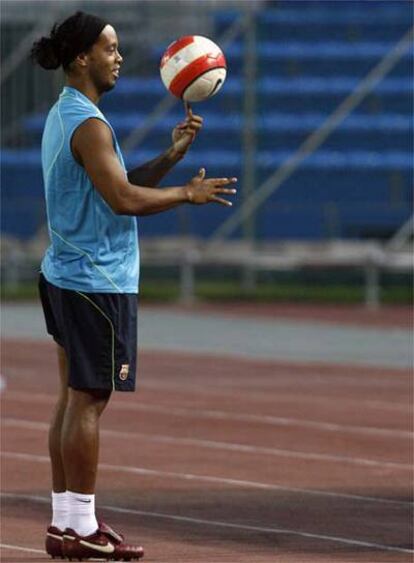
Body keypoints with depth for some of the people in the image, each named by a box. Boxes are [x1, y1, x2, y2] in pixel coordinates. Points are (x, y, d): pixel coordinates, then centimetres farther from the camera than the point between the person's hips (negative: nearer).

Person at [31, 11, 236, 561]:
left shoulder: (65, 116, 16)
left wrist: (172, 156, 8)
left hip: (66, 277, 10)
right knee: (88, 401, -7)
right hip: (96, 283, -10)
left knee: (74, 398, 11)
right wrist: (188, 193, -12)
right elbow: (124, 198, -24)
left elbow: (122, 183, 18)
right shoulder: (88, 124, -16)